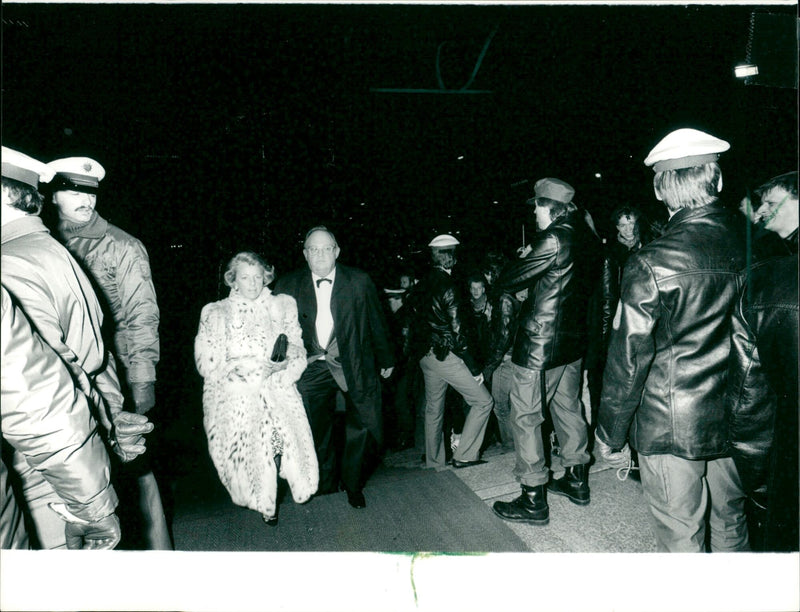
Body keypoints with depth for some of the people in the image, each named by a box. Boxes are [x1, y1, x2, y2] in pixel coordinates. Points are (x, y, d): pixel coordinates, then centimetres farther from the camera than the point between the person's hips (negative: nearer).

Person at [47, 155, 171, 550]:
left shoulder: (121, 246, -1)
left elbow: (142, 316, -5)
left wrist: (143, 380, -11)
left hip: (116, 378, -4)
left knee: (132, 464, 2)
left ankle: (158, 546, 16)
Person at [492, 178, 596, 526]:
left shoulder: (553, 240, -20)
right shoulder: (581, 236, 7)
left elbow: (508, 281, -18)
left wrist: (521, 259, 2)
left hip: (539, 343, -9)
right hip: (572, 340, 9)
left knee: (525, 417, 1)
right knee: (568, 407, 21)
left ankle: (534, 500, 8)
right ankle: (576, 481, 35)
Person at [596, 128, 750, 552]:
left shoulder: (651, 264, -20)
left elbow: (628, 360, -16)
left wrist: (609, 433, -3)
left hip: (670, 430, -5)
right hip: (735, 422, 6)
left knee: (681, 541, 10)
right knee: (732, 527, 24)